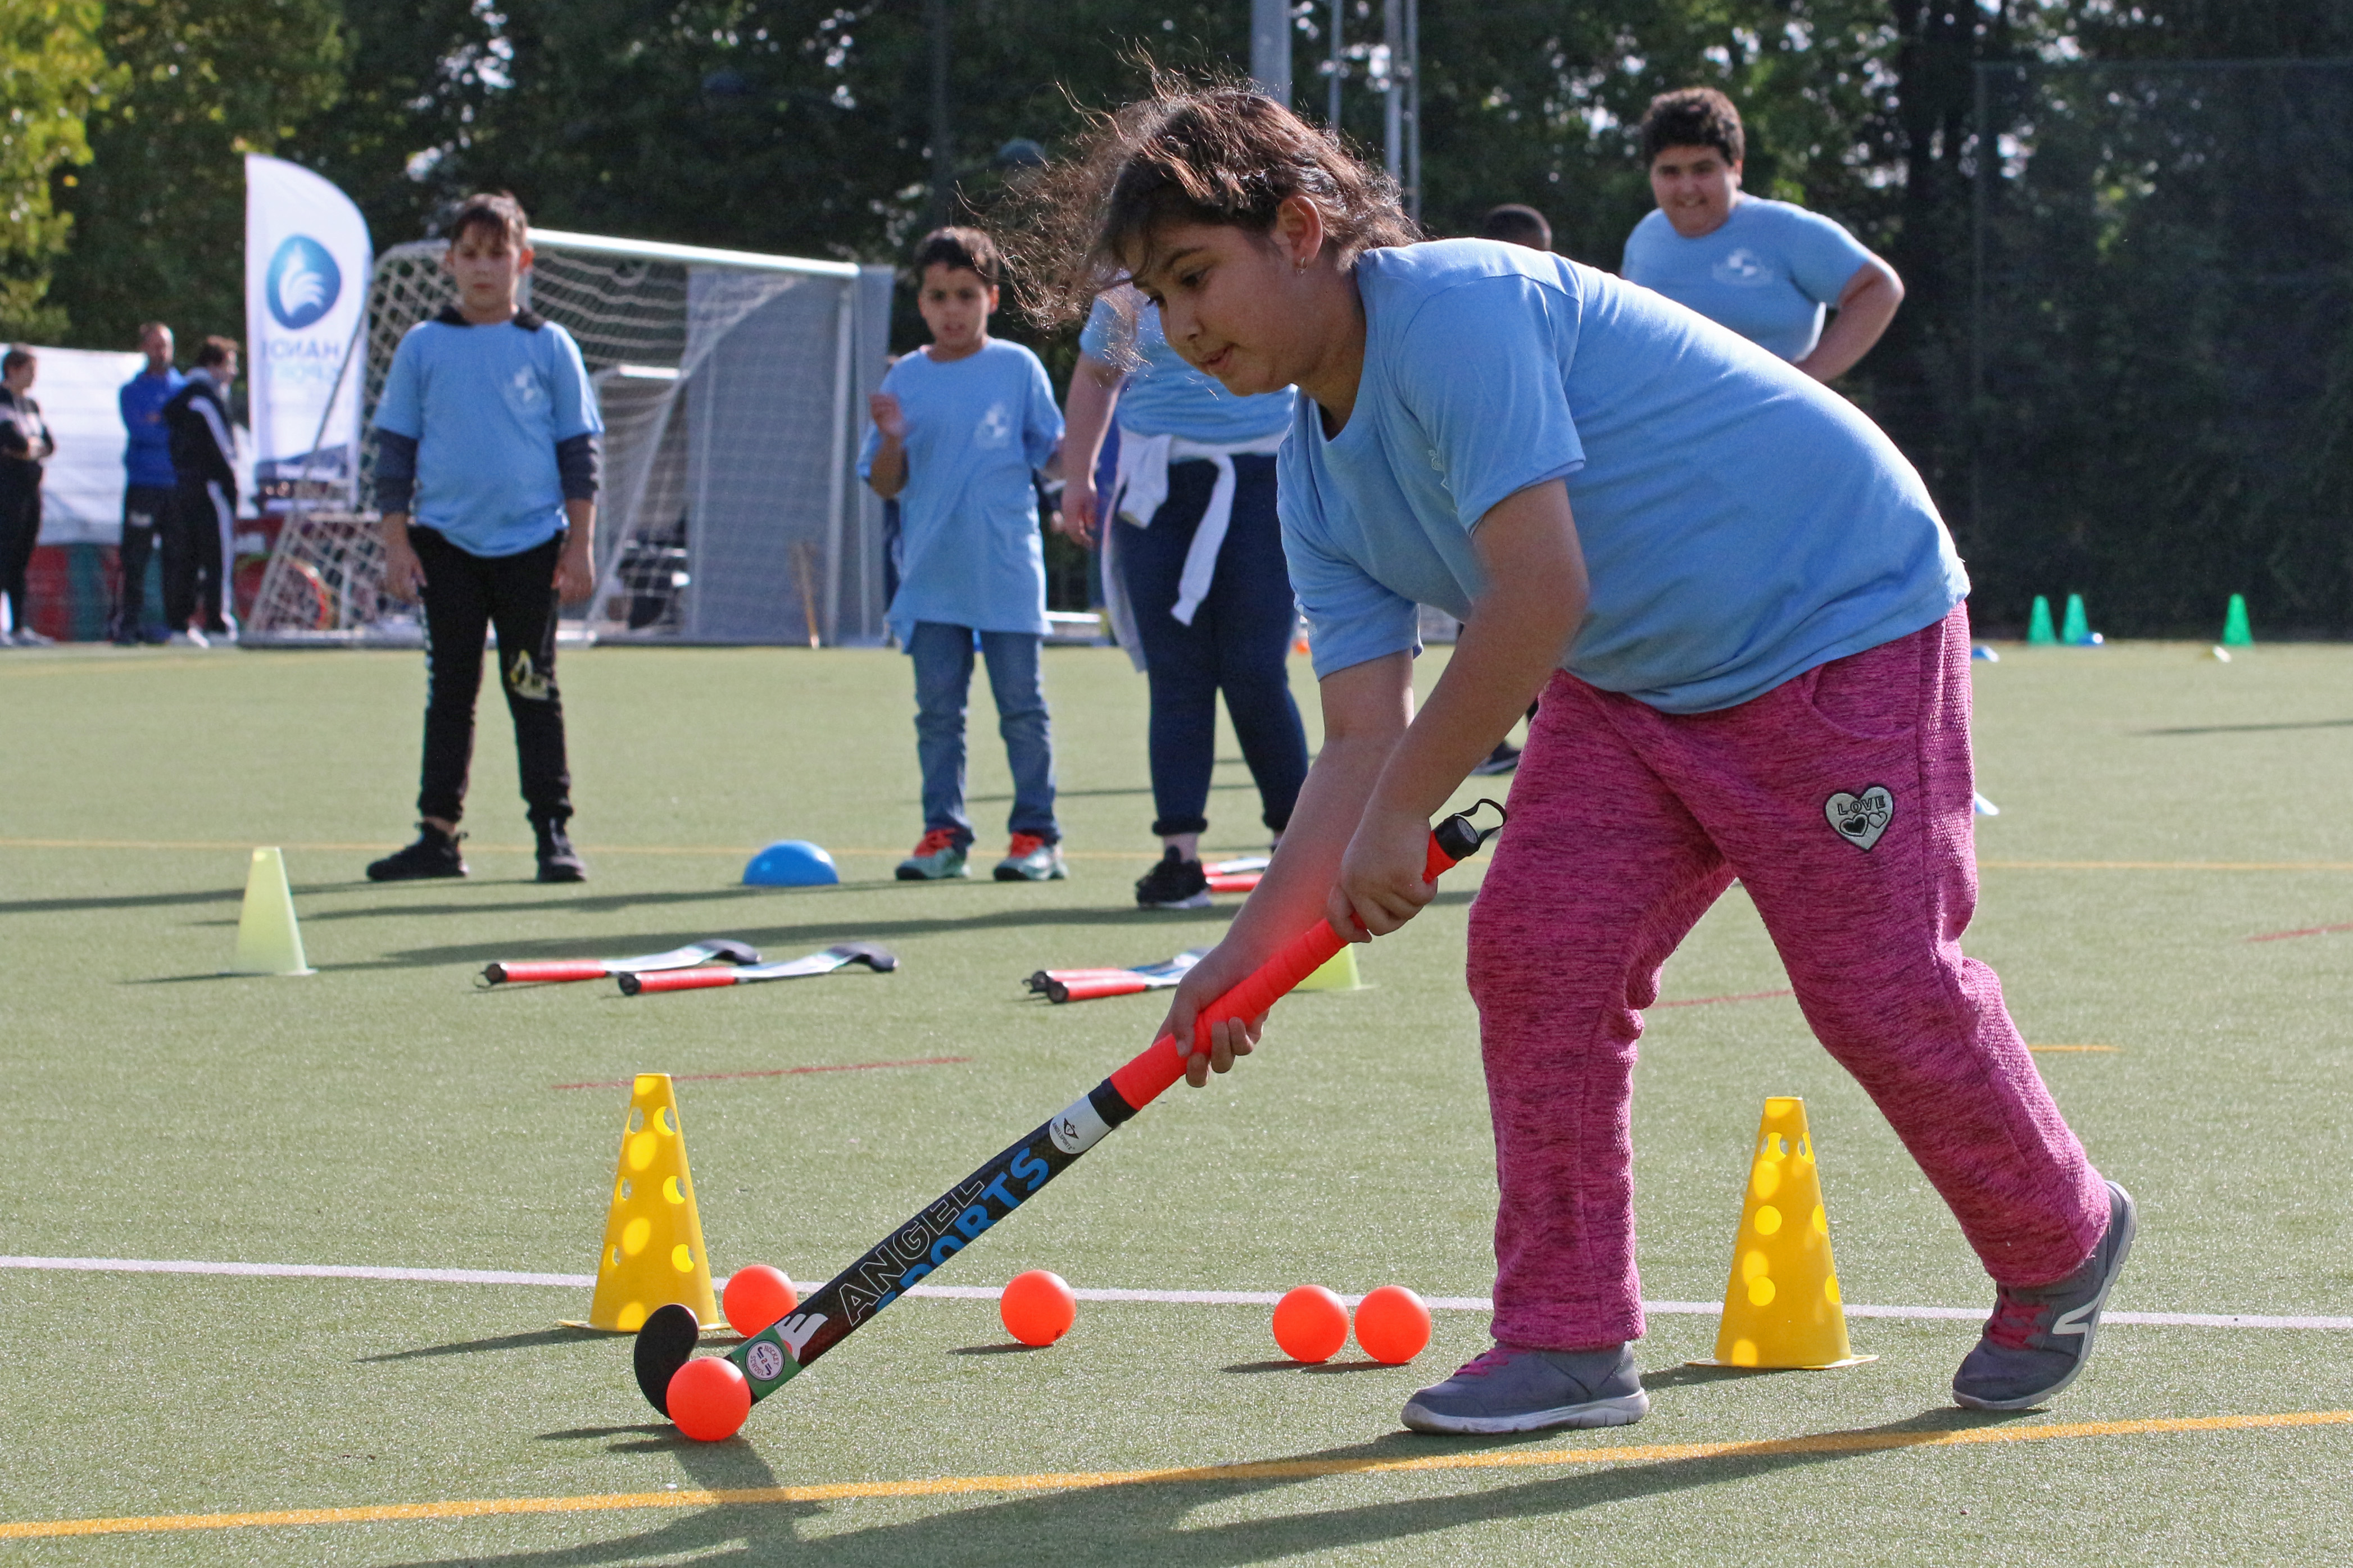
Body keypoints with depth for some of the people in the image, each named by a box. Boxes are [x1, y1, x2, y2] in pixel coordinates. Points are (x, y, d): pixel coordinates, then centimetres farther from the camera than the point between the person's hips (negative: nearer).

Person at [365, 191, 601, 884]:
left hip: (532, 544, -1)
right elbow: (395, 446, 8)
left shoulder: (549, 346, 3)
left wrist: (580, 545, 0)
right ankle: (438, 834, 7)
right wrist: (396, 541, 1)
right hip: (447, 542, 1)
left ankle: (553, 832, 5)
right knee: (450, 690, 4)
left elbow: (579, 449, 5)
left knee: (533, 690, 1)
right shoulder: (423, 347, 5)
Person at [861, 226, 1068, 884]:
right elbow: (887, 485, 7)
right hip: (931, 576, 2)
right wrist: (891, 439, -12)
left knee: (1021, 705, 0)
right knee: (938, 709, 4)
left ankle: (1036, 833, 5)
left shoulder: (1018, 368, 2)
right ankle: (943, 832, 9)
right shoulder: (905, 379, 7)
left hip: (1007, 574, -2)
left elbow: (1054, 453, 6)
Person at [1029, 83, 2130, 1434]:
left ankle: (2066, 1242, 21)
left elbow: (1539, 593, -30)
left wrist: (1403, 815, -23)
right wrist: (1254, 947, -8)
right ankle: (1569, 1343, 1)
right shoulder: (1319, 483, 3)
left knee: (1881, 989, -6)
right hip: (1636, 685, 9)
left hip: (1843, 624, -9)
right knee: (1534, 951, -6)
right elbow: (1366, 737, 1)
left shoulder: (1458, 307, -26)